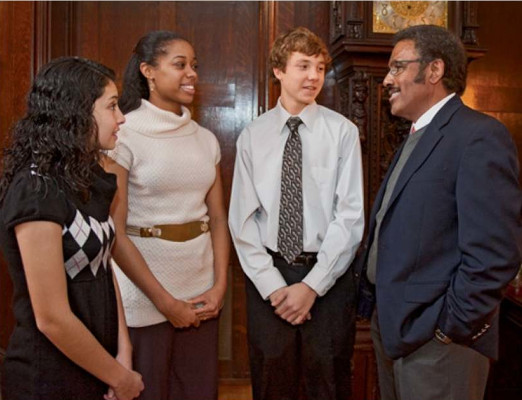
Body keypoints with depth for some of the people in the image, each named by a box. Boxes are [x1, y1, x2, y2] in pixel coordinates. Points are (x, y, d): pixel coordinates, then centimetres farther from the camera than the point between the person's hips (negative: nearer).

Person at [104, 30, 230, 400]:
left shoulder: (206, 139, 7)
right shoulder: (123, 135, -9)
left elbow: (218, 219, 9)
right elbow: (113, 231, -13)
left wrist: (220, 285, -3)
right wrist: (164, 301, -12)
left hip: (201, 291, 5)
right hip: (144, 294, -5)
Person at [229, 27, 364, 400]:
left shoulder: (342, 132, -4)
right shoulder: (252, 136, 2)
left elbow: (351, 217, -7)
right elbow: (242, 219, -1)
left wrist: (312, 285, -11)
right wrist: (272, 285, -8)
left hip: (329, 277, -1)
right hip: (268, 276, 2)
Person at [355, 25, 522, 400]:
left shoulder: (479, 136, -16)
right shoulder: (416, 139, 13)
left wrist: (452, 327, -16)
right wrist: (371, 297, 9)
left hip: (434, 340, -8)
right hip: (391, 326, 8)